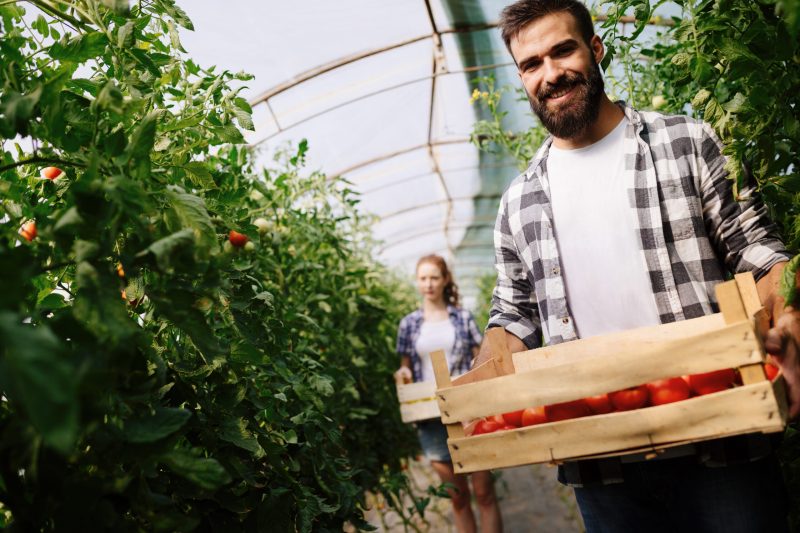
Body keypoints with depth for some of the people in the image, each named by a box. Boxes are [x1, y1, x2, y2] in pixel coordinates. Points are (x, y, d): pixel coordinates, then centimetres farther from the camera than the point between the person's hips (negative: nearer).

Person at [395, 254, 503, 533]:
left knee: (483, 492, 0)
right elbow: (406, 370, 12)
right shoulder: (408, 324, 7)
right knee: (457, 497, 11)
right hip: (431, 418, 1)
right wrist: (403, 374, -10)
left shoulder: (463, 317, 5)